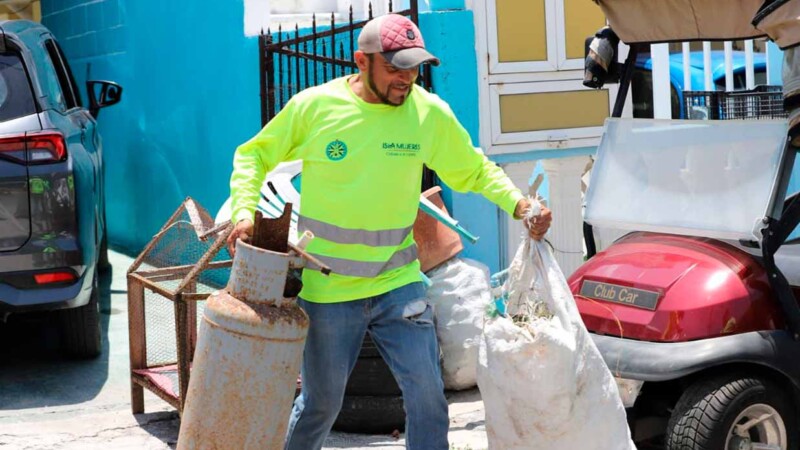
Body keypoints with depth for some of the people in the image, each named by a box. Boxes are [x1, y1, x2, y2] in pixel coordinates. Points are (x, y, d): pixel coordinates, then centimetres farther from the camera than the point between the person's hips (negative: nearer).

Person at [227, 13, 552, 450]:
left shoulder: (430, 113, -5)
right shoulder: (314, 106, -9)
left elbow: (475, 171, 8)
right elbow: (253, 156, 4)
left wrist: (520, 205, -9)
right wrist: (244, 211, -12)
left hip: (398, 284, 2)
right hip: (327, 288, -1)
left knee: (427, 395, -3)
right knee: (321, 402, 11)